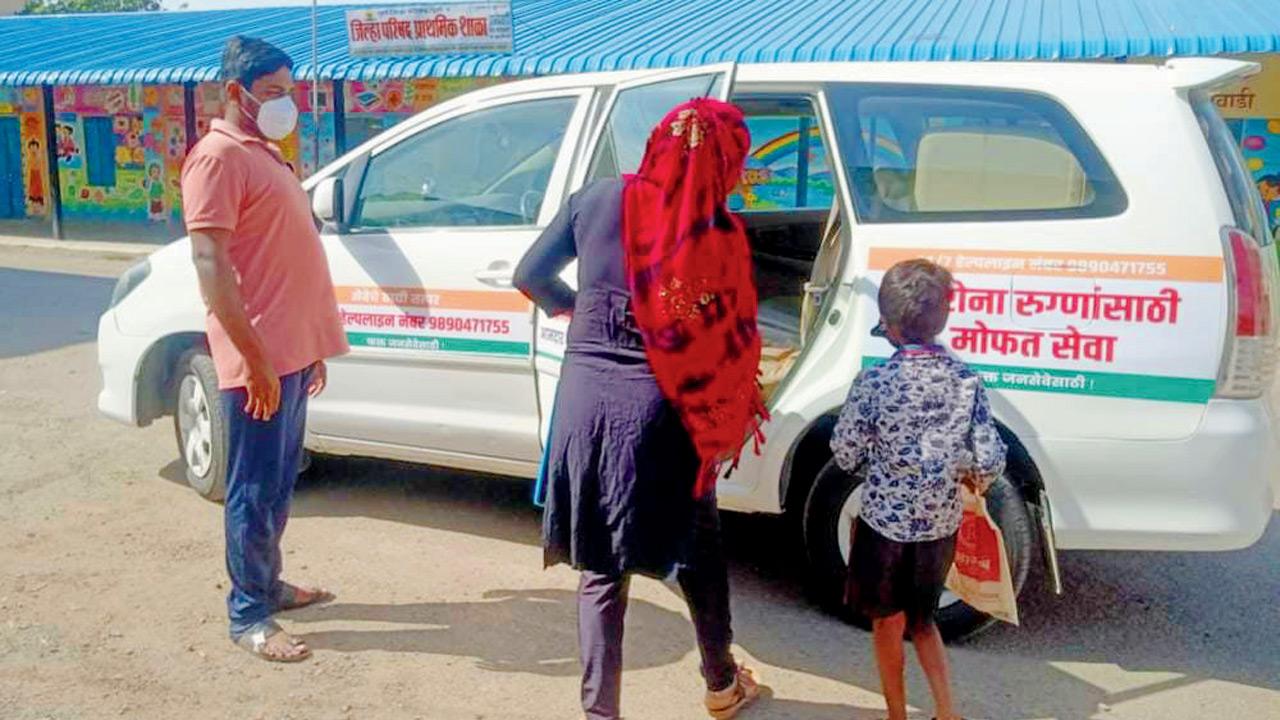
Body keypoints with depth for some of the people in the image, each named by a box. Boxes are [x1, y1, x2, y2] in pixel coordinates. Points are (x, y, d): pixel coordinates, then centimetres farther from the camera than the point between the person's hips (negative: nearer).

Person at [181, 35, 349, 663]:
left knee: (280, 482, 18)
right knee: (255, 490, -2)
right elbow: (210, 264, -19)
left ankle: (267, 584, 31)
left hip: (292, 351, 9)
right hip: (259, 358, -9)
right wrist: (255, 357, -22)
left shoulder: (265, 152, 19)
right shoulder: (218, 157, -11)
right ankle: (248, 615, 8)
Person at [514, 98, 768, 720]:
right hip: (658, 409, -2)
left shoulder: (598, 199, 0)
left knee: (603, 565, 14)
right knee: (699, 549, 20)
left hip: (586, 395, 2)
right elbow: (735, 345, -8)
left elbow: (529, 277, 7)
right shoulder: (717, 232, -9)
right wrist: (725, 426, 5)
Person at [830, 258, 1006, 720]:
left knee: (889, 623, 17)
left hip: (886, 523, -3)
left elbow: (845, 456, -10)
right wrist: (967, 475, 12)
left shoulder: (875, 383, -20)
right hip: (940, 525, 3)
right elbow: (991, 462, -9)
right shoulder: (967, 381, -10)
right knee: (922, 619, 25)